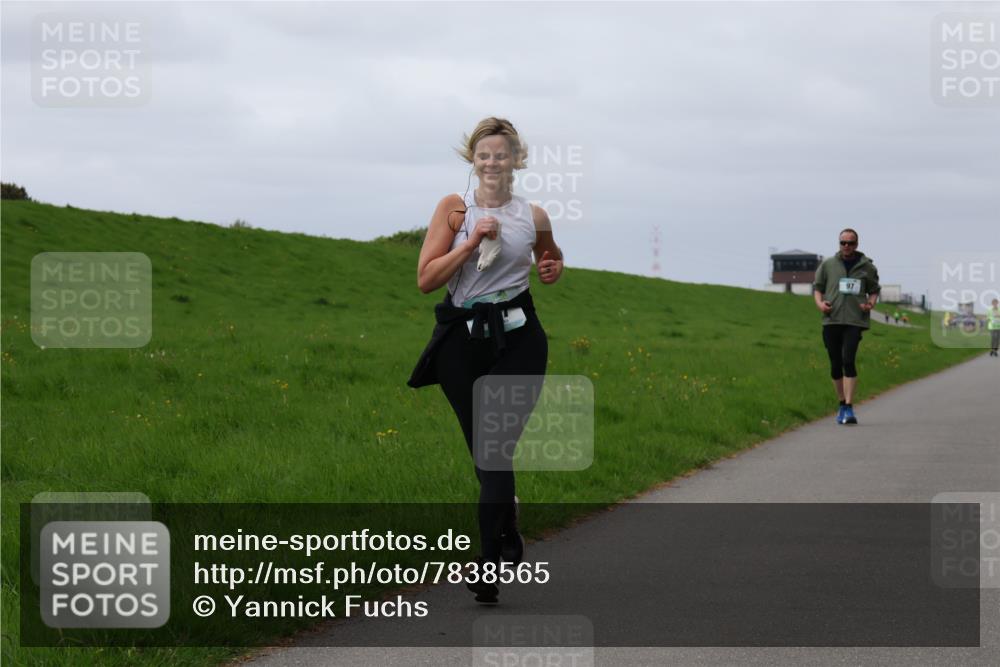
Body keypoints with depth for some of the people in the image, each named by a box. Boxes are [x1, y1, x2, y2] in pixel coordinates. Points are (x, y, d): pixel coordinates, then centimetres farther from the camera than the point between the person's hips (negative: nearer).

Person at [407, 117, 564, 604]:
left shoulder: (533, 217, 5)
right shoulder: (454, 209, 0)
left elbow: (552, 257, 28)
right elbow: (426, 280, -7)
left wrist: (554, 269, 5)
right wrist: (473, 241, -15)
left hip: (516, 339, -1)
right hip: (463, 339, 1)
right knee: (483, 449, 11)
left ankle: (488, 561, -9)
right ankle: (506, 521, 37)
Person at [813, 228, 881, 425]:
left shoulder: (867, 267, 8)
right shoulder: (827, 265, 8)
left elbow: (874, 290, 17)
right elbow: (817, 287, 15)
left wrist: (871, 304, -3)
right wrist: (819, 303, -5)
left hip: (855, 320, -2)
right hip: (831, 320, 2)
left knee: (848, 360, -17)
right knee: (835, 364, 7)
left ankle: (849, 408, -18)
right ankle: (842, 403, 24)